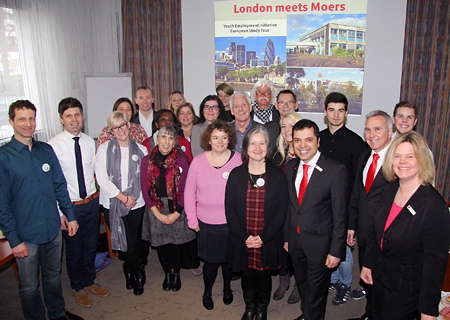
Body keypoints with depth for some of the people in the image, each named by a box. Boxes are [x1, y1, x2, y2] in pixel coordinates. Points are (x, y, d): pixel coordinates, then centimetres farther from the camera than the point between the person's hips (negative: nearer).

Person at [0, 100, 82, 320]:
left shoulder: (46, 150, 1)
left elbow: (60, 185, 7)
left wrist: (70, 216, 7)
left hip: (53, 228, 4)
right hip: (26, 235, -4)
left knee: (54, 275, 23)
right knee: (29, 286, 14)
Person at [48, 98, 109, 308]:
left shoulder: (90, 142, -2)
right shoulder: (54, 145, -17)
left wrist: (96, 198, 3)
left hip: (92, 202, 4)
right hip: (70, 206, -4)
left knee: (91, 246, 21)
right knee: (74, 250, 16)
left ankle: (89, 282, 45)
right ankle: (78, 287, 40)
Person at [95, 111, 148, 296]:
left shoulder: (140, 150, 3)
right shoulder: (104, 149, -1)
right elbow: (102, 178, -9)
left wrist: (135, 196, -9)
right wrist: (123, 197, -11)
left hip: (137, 203, 1)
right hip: (112, 204, -1)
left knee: (134, 240, 5)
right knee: (124, 242, 5)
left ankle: (130, 270, 32)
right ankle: (138, 273, 29)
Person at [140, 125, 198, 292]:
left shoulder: (182, 160, -7)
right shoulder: (147, 161, -3)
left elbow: (185, 189, -7)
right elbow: (145, 189, -2)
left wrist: (176, 213, -11)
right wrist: (157, 213, -8)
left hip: (177, 210, -1)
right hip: (156, 210, 2)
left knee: (177, 242, 8)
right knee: (161, 243, 12)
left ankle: (176, 273, 33)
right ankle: (167, 273, 36)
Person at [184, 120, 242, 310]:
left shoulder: (239, 160, -8)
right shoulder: (198, 161, -5)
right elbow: (189, 192, 1)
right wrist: (192, 219, 0)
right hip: (206, 224, 0)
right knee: (210, 261, 12)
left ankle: (227, 289, 46)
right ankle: (207, 292, 40)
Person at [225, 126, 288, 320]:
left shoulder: (277, 176, -4)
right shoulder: (236, 174, -2)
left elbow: (281, 211, -5)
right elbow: (230, 209, -3)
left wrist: (263, 237, -13)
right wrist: (244, 237, -12)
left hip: (268, 241, -1)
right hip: (241, 241, 1)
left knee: (264, 275, 13)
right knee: (246, 275, 15)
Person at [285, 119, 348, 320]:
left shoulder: (336, 170, -18)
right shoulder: (290, 167, -1)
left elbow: (340, 215, -15)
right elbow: (289, 205, 6)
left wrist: (336, 251, -14)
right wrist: (286, 237, 9)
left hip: (319, 243, -5)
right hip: (295, 241, 5)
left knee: (315, 292, 13)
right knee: (302, 286, 25)